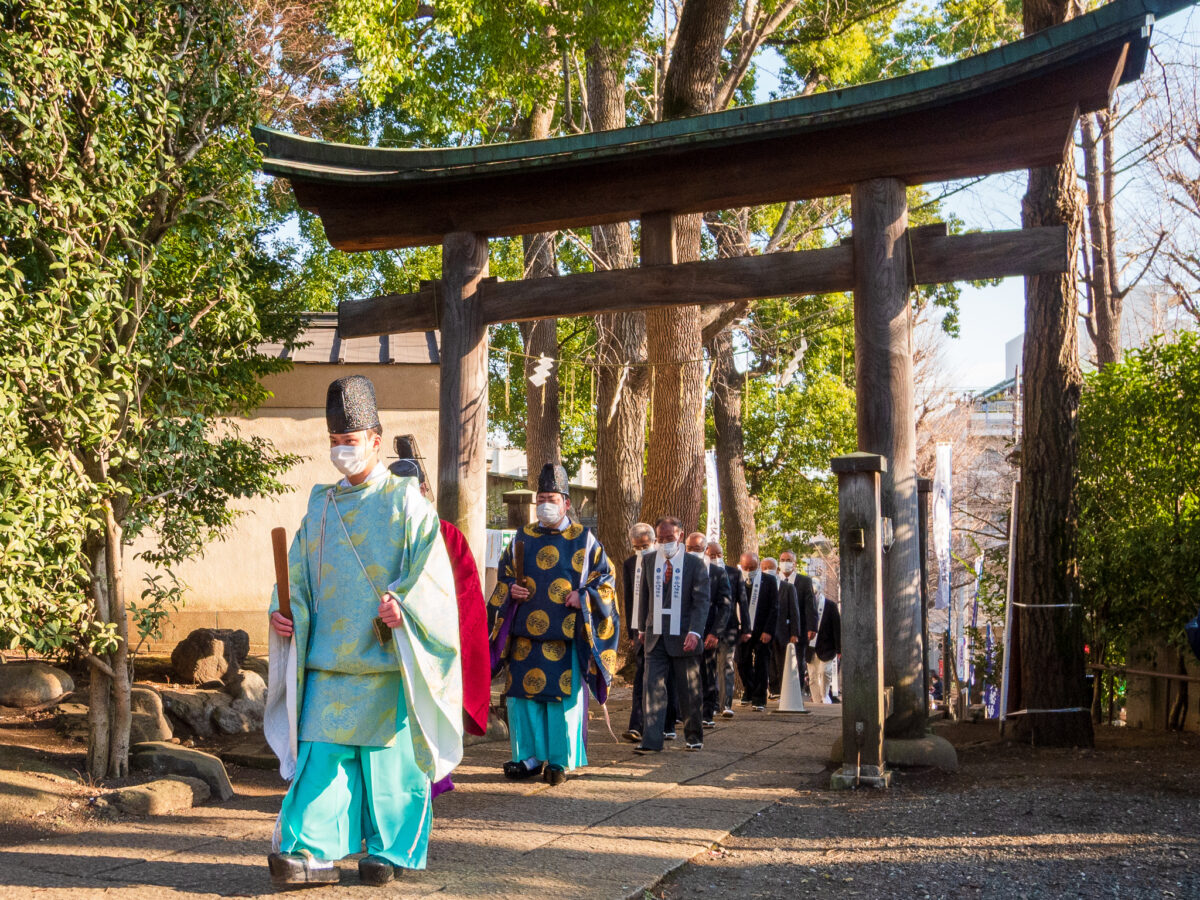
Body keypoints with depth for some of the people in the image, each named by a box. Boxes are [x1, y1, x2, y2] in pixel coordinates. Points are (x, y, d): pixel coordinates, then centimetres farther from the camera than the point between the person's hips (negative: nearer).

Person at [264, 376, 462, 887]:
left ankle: (389, 850, 13)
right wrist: (284, 611, -1)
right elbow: (299, 571, 17)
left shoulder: (404, 501, 0)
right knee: (322, 750, -3)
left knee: (388, 753, 2)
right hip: (328, 656, 4)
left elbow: (429, 571, -6)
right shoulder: (321, 504, 14)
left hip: (386, 653, -4)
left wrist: (403, 605, -22)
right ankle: (312, 853, -4)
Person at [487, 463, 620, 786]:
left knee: (564, 695, -3)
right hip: (526, 633, 3)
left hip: (566, 633, -3)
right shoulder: (522, 538, 13)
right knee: (523, 694, 2)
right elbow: (504, 575, 19)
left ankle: (560, 760, 5)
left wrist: (584, 596, -10)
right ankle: (528, 757, 12)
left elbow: (605, 576, 6)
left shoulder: (584, 539, 5)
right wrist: (510, 590, -2)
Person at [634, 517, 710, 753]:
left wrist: (695, 632, -20)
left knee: (689, 691, 8)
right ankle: (652, 740, -9)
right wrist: (642, 628, 16)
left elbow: (701, 601, -9)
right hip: (655, 637, 2)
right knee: (653, 687, -7)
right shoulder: (649, 562, 7)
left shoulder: (695, 564, -4)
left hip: (683, 638, -2)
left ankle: (694, 737, 24)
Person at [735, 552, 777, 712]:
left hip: (762, 631, -2)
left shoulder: (769, 580, -1)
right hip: (743, 631, 2)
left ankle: (759, 700, 5)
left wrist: (768, 631, -10)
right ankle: (749, 692, 29)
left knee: (761, 664, 0)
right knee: (743, 663, 8)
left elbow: (775, 607, -2)